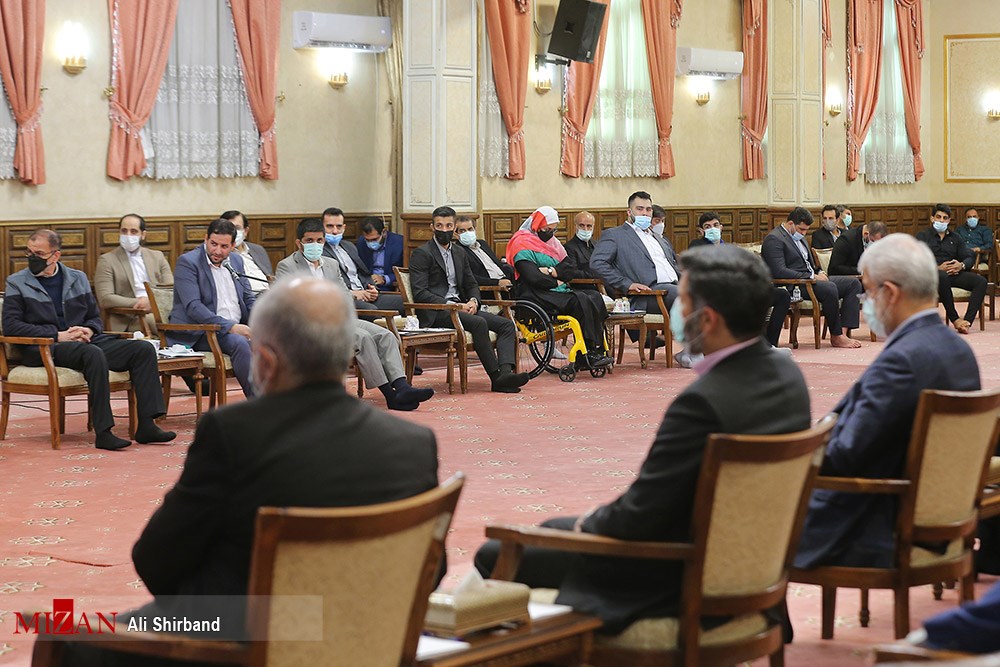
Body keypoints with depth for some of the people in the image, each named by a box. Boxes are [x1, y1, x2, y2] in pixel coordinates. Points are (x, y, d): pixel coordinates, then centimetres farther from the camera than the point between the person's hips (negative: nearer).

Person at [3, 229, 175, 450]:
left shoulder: (78, 278, 19)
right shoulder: (17, 283, 6)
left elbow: (95, 317, 23)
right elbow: (11, 326, -5)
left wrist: (89, 330, -4)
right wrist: (58, 336, -13)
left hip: (83, 341, 5)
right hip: (44, 349, -5)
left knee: (144, 349, -15)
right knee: (93, 353, -38)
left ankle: (146, 425, -21)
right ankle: (103, 433, -39)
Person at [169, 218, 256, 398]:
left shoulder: (236, 261, 15)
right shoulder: (187, 262, -7)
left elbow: (249, 299, 18)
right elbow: (193, 306, -18)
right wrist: (230, 327, -25)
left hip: (235, 328, 7)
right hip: (199, 334, -7)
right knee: (239, 342, -33)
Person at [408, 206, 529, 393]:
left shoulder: (459, 254, 21)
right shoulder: (422, 254, -3)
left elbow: (471, 284, 23)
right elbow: (419, 293, -12)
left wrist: (473, 301, -2)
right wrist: (451, 305, -20)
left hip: (459, 306, 8)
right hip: (436, 313, -8)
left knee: (506, 325, -11)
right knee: (479, 323, -33)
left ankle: (505, 372, -32)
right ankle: (496, 377, -29)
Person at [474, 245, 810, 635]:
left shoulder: (703, 401, -31)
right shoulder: (787, 374, -3)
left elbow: (637, 518, -24)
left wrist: (589, 523, -1)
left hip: (676, 578, -9)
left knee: (496, 557, 4)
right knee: (553, 528, 28)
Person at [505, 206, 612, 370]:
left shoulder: (552, 241, 22)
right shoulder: (522, 243, -4)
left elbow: (571, 270, 9)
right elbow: (533, 277, -17)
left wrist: (551, 271, -9)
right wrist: (556, 282, -4)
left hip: (559, 293, 9)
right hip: (538, 297, -9)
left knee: (595, 297, -16)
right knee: (582, 302, -29)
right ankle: (591, 352, -28)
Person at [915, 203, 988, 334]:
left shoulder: (955, 238, 25)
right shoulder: (923, 236, 11)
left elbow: (969, 258, 17)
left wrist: (961, 265, -8)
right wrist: (937, 268, -17)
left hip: (953, 273, 5)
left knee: (981, 281, -21)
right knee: (942, 277, -42)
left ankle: (967, 320, -31)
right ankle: (955, 319, -34)